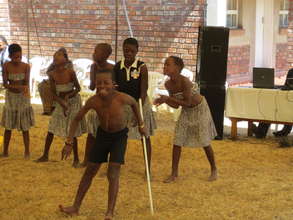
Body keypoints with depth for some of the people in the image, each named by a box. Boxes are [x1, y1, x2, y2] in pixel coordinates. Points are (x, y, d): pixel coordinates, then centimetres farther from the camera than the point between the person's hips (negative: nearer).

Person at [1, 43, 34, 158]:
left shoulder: (26, 66, -10)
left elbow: (26, 83, -12)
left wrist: (25, 89, -36)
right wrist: (16, 87, -30)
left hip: (23, 97, -1)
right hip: (10, 97, 1)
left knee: (24, 126, -1)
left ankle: (27, 152, 3)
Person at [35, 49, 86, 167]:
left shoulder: (70, 72, -18)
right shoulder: (52, 74, -10)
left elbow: (78, 88, -8)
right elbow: (54, 93, -7)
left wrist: (68, 96, -24)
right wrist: (62, 103, -21)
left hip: (73, 101, -4)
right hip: (60, 102, 4)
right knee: (51, 129, 5)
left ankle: (76, 159, 11)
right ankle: (45, 155, 19)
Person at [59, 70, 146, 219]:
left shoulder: (121, 98, -29)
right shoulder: (93, 101, -23)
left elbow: (134, 104, -5)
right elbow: (77, 119, -10)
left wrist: (140, 124, 4)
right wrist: (69, 143, -14)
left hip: (119, 136, -3)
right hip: (102, 134, 3)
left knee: (113, 173, -13)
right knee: (90, 171, 9)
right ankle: (76, 207, 18)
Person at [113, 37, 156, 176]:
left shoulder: (142, 67, -16)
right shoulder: (117, 67, -6)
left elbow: (143, 91, -18)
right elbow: (115, 88, 3)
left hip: (140, 104, -3)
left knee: (145, 137, 5)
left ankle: (148, 169, 14)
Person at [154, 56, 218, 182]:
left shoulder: (184, 81, -32)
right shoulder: (168, 84, -11)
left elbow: (187, 102, -30)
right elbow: (176, 105, -3)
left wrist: (168, 98, -32)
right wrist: (164, 101, -21)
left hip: (199, 109, -6)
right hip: (186, 111, 6)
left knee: (204, 141, 3)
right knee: (177, 141, -1)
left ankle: (213, 169, 24)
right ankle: (174, 174, 7)